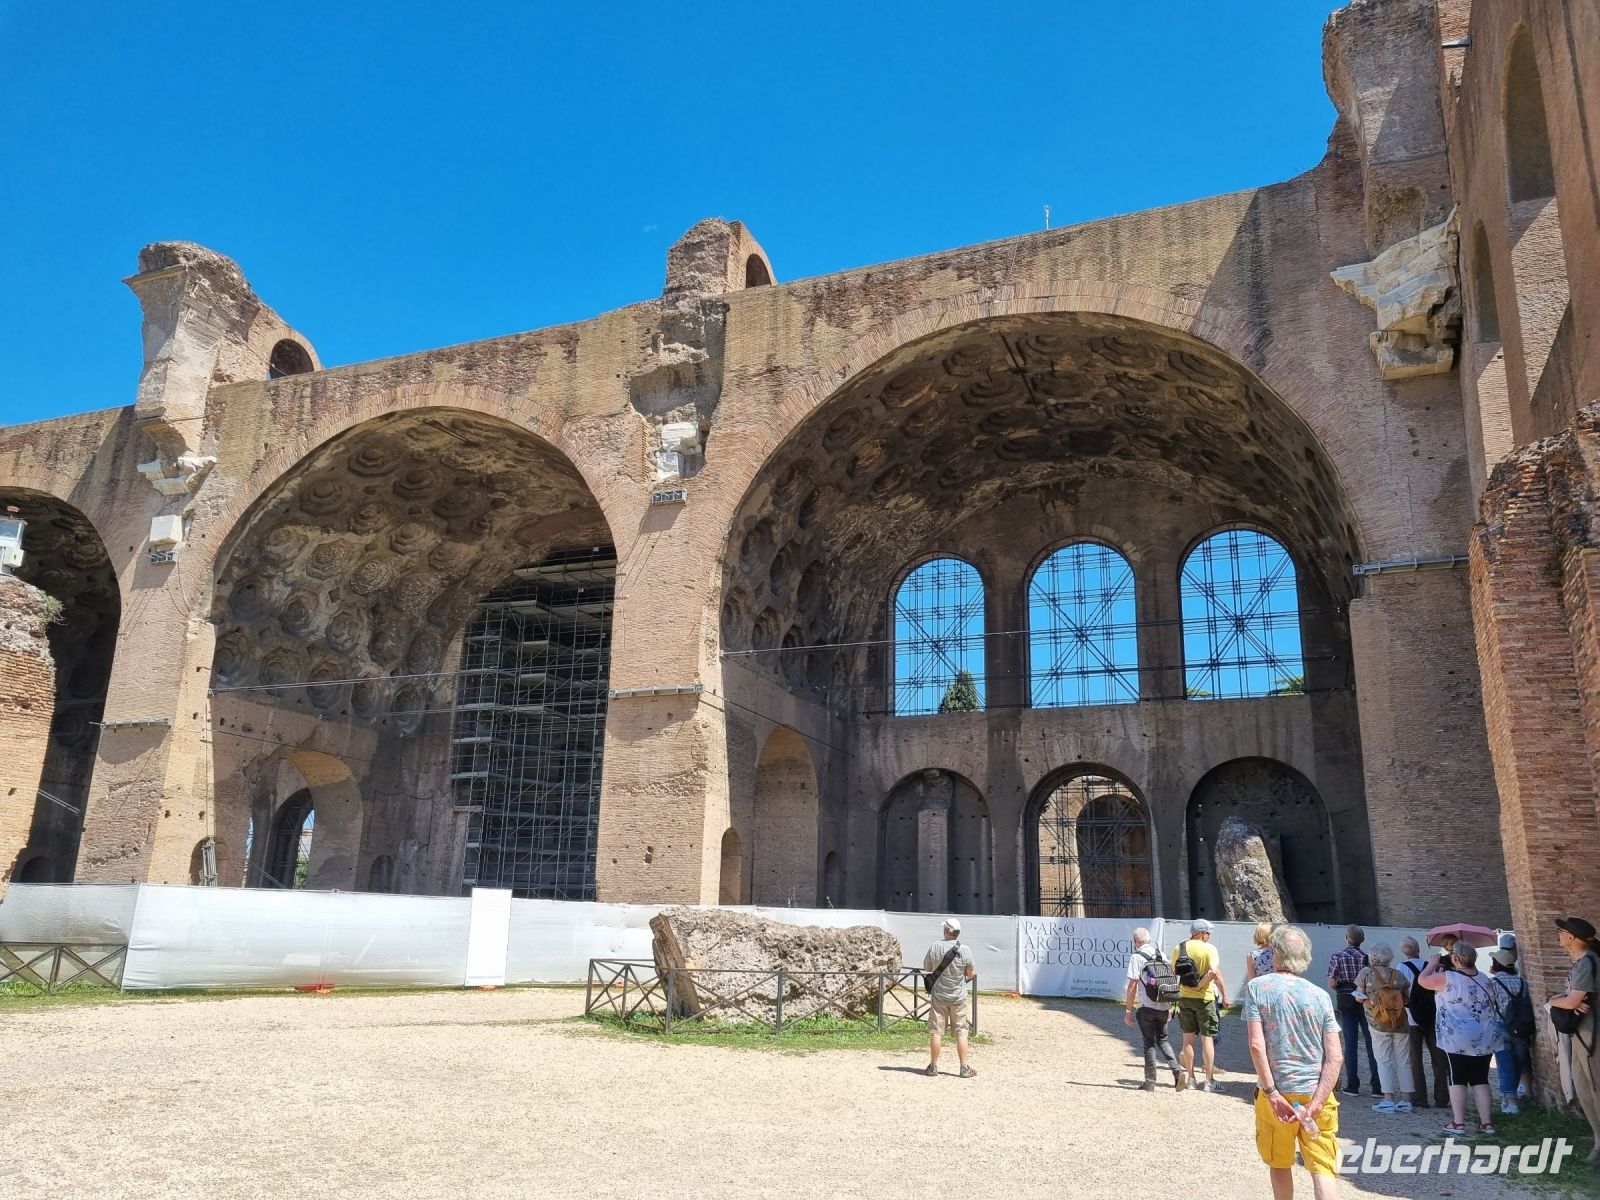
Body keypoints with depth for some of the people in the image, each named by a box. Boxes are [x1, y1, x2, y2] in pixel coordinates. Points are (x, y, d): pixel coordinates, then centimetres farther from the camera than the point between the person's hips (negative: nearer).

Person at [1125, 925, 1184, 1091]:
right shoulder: (1161, 955, 9)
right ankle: (1176, 1070, 3)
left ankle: (1150, 1082, 11)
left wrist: (1128, 1010, -7)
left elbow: (1132, 986, -13)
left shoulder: (1136, 957, -9)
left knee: (1149, 1043, 6)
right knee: (1162, 1039, 20)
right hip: (1163, 1007, 5)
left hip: (1146, 1008, -5)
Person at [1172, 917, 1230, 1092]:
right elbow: (1214, 972, -24)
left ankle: (1190, 1078, 16)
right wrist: (1224, 995, -16)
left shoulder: (1179, 948, 4)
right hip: (1205, 998, -4)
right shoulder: (1209, 949, -12)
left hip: (1185, 997, 4)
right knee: (1207, 1038, 4)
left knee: (1188, 1037, 11)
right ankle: (1209, 1081, 6)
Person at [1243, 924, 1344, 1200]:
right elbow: (1336, 1057, -5)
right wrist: (1317, 1102, -8)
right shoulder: (1320, 995, 1)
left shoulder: (1257, 987, -6)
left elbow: (1256, 1046, -15)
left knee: (1280, 1164, 18)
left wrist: (1272, 1094, -11)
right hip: (1316, 1092, 2)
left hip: (1277, 1091, -1)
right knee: (1323, 1168, 3)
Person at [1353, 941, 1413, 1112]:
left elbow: (1359, 997, -3)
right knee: (1403, 1061, 10)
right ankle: (1406, 1100, 12)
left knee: (1384, 1061, 2)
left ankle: (1388, 1100, -3)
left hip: (1378, 1023, -2)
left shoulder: (1366, 973, -2)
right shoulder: (1398, 974, 3)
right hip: (1400, 1023, 2)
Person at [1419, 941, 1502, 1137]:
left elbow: (1422, 980, -1)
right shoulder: (1485, 981, 7)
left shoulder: (1447, 978, -14)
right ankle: (1486, 1123, 12)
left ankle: (1458, 1124, 0)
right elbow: (1495, 1006, 19)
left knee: (1458, 1079, 1)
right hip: (1484, 1038, 5)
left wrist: (1434, 963, 11)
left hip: (1459, 1039, -5)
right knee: (1480, 1079, 11)